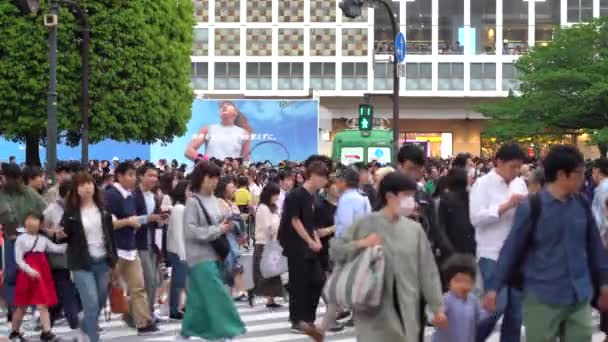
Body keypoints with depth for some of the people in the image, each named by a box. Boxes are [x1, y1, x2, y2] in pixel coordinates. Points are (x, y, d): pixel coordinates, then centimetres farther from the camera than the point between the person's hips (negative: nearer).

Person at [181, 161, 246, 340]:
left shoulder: (213, 200, 9)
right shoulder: (193, 202, -12)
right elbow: (190, 231, -18)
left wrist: (227, 225, -2)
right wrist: (218, 230, -18)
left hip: (213, 254, 7)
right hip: (201, 256, -7)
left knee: (201, 296, 11)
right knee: (216, 294, -10)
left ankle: (190, 328, 20)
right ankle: (226, 328, -6)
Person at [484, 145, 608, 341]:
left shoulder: (582, 205, 4)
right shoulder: (531, 208, -10)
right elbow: (512, 249, -5)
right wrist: (494, 287, -5)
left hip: (579, 298, 4)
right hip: (543, 299, -4)